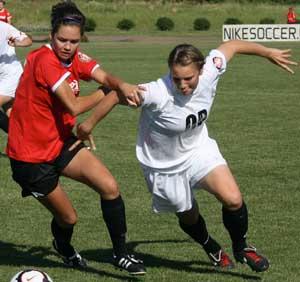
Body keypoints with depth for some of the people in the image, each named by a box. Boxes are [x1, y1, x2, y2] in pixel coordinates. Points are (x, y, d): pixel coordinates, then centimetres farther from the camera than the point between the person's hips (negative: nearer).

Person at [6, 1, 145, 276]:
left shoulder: (75, 58, -1)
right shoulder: (45, 61, -25)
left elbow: (103, 76, -19)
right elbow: (74, 107, -29)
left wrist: (122, 85, -42)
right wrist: (106, 93, -14)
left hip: (61, 142, 7)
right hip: (31, 155, -7)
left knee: (110, 187, -7)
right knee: (67, 217, 5)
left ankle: (121, 254, 8)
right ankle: (64, 248, 42)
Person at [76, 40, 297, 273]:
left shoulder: (209, 73, -23)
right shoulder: (158, 94, -37)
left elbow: (231, 46, -5)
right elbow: (116, 95, -25)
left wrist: (269, 53, 8)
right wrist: (89, 125, -13)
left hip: (198, 149, 3)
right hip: (165, 166, -3)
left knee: (233, 200, -17)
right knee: (189, 216, 16)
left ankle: (241, 247, 14)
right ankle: (212, 249, 51)